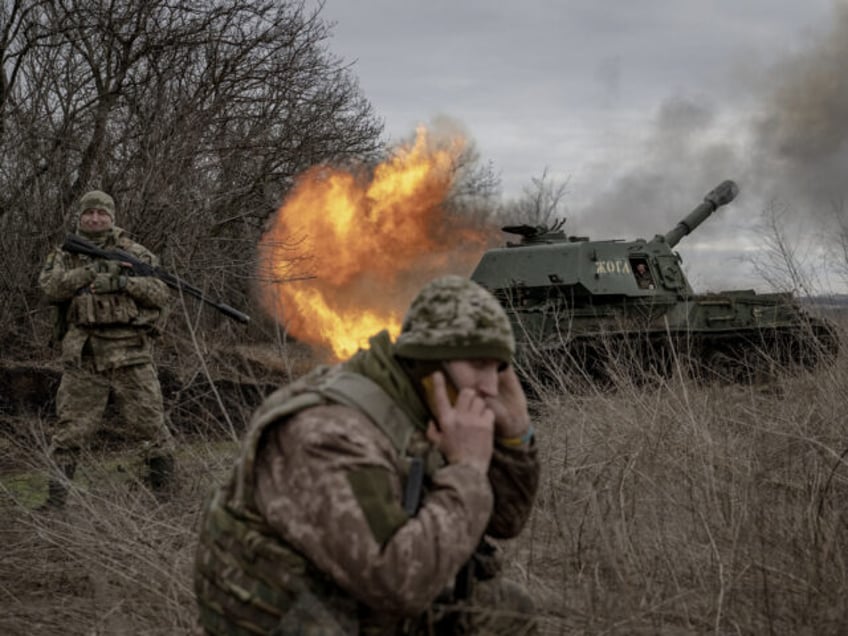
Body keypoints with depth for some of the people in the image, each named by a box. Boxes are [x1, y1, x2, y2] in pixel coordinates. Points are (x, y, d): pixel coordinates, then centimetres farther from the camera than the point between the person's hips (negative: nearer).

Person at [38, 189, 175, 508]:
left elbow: (160, 292, 1)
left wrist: (123, 282, -14)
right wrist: (91, 270, -15)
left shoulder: (134, 252, 10)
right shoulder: (65, 255, 13)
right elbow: (51, 287, -6)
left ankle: (165, 489, 14)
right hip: (84, 354, 1)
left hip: (130, 353, 0)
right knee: (71, 425, 0)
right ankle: (54, 491, 6)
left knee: (148, 420, 2)